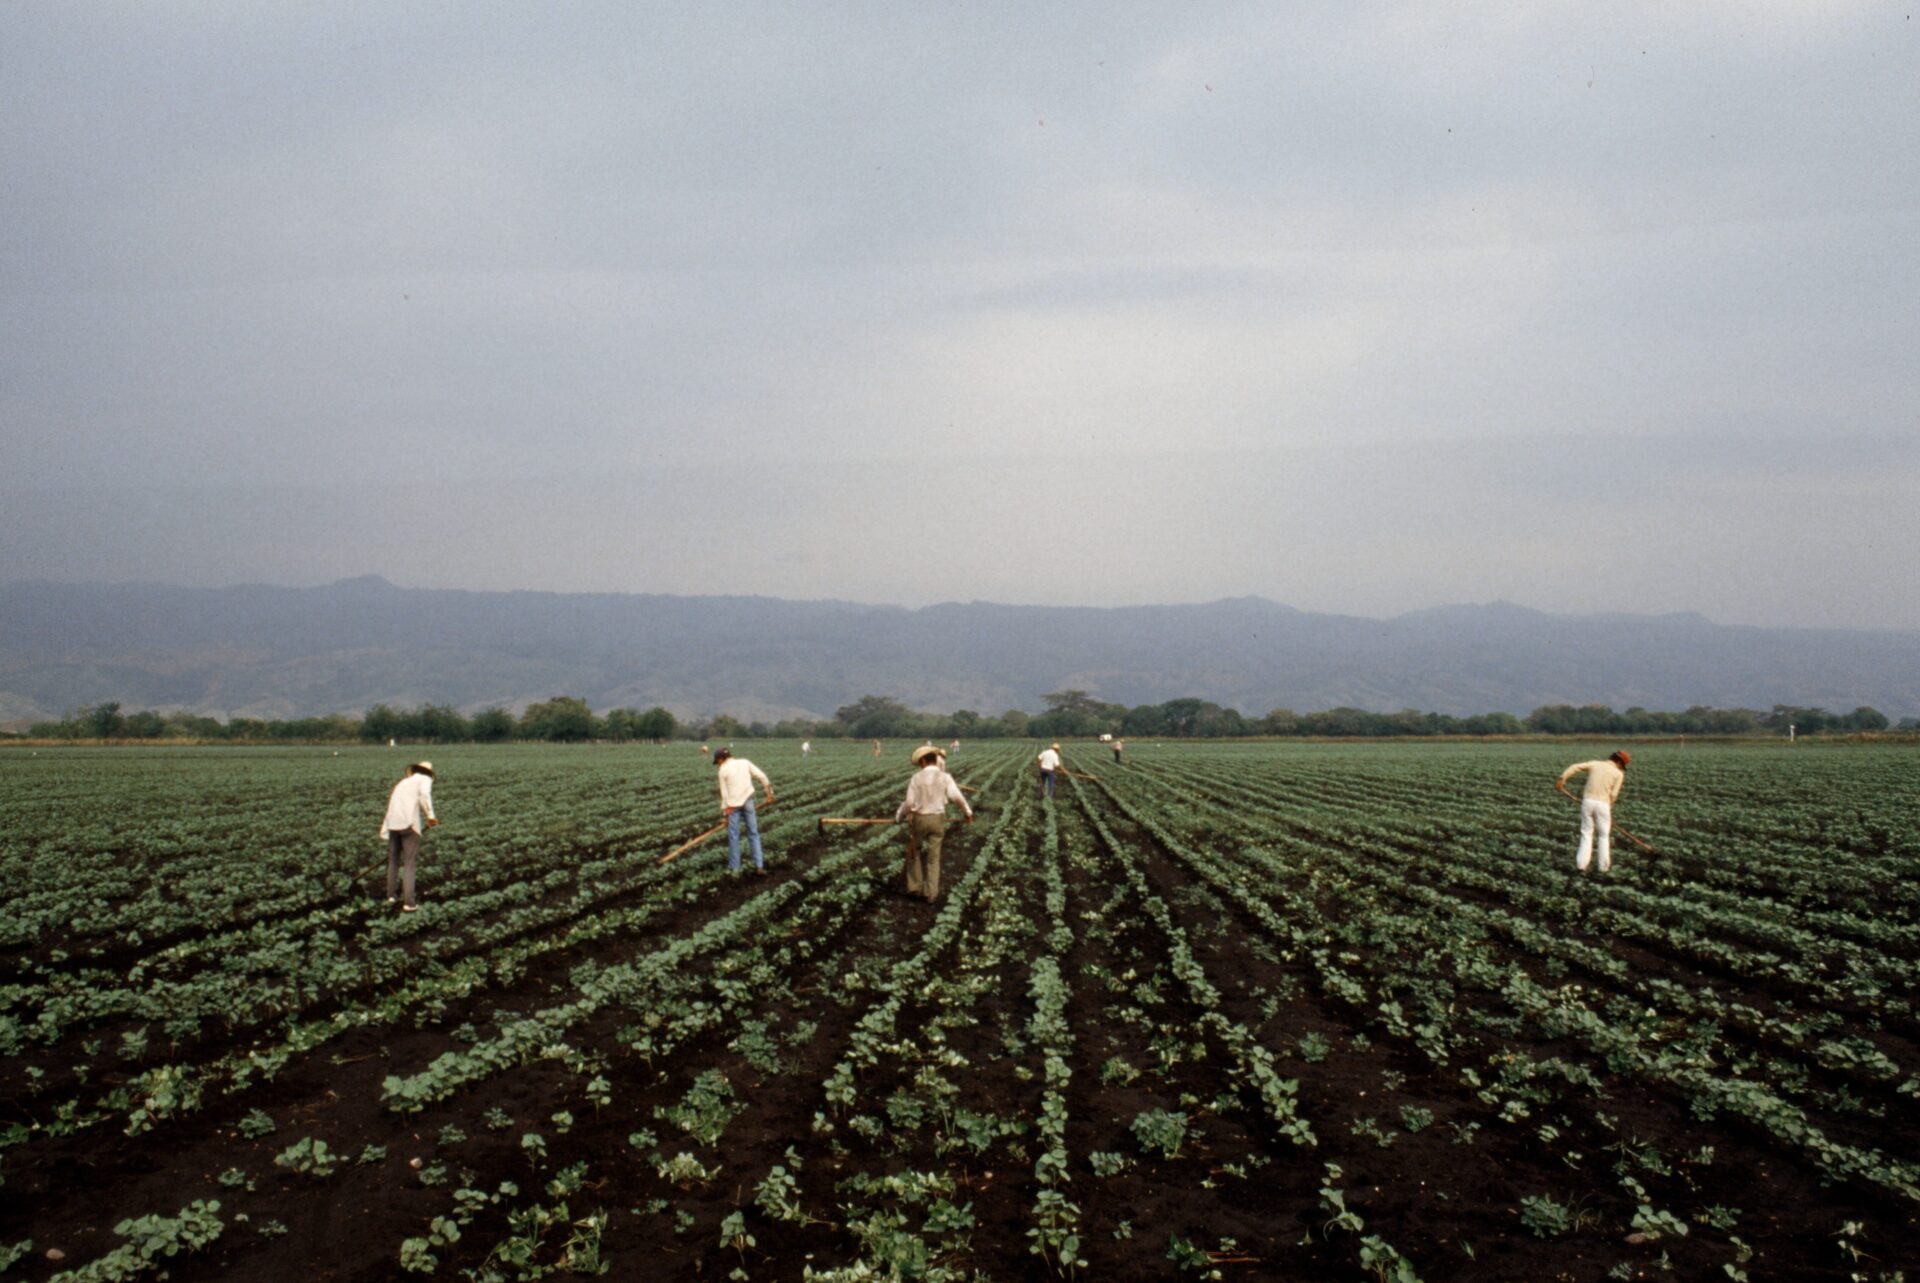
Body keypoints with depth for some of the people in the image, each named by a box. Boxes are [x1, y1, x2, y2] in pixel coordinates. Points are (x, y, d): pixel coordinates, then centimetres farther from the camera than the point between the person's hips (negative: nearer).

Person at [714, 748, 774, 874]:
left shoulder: (723, 770, -2)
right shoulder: (745, 762, 6)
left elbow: (724, 793, -3)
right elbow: (762, 776, 0)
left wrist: (725, 812, 1)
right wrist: (769, 793, 6)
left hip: (733, 805, -3)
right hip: (747, 802, 3)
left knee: (733, 835, 6)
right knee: (753, 833, 8)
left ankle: (734, 867, 11)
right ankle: (759, 865, 4)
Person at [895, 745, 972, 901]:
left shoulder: (917, 778, -8)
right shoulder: (945, 777, -6)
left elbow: (909, 803, -10)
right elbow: (957, 796, -16)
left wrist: (898, 817, 5)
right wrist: (968, 812, 0)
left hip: (918, 819, -1)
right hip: (937, 819, 1)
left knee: (914, 852, 21)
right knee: (933, 858, 9)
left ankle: (915, 887, 21)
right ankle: (931, 893, 7)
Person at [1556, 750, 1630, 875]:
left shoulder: (1595, 764, 13)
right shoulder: (1619, 774, 5)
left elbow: (1575, 767, 3)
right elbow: (1613, 794, -2)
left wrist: (1562, 778, 1)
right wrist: (1608, 807, 10)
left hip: (1587, 801, 2)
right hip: (1603, 804, -2)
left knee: (1586, 834, 10)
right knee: (1604, 836, 13)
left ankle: (1581, 864, 0)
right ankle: (1603, 867, 13)